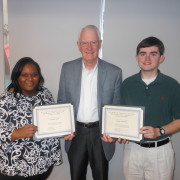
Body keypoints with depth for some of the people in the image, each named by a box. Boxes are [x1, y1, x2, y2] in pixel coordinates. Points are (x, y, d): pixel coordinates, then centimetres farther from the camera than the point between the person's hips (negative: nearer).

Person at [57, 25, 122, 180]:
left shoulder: (114, 72, -6)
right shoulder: (67, 68, -2)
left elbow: (117, 107, 0)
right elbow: (62, 101, 4)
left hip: (100, 133, -1)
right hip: (75, 132, 1)